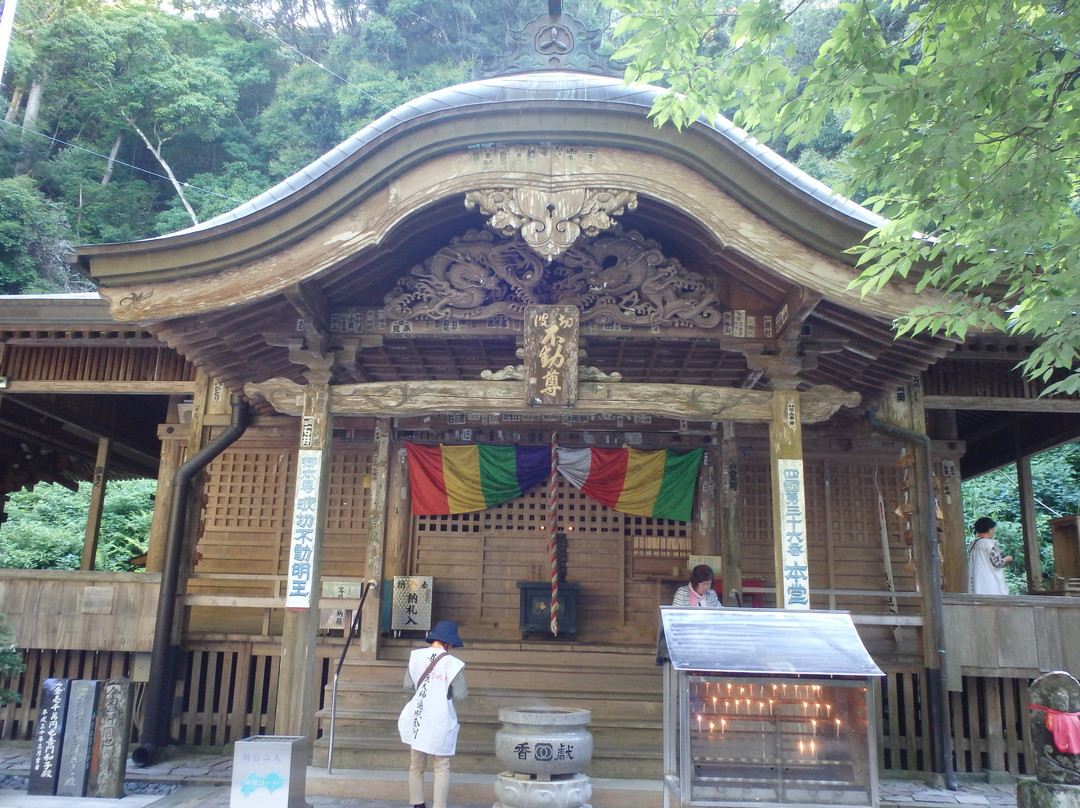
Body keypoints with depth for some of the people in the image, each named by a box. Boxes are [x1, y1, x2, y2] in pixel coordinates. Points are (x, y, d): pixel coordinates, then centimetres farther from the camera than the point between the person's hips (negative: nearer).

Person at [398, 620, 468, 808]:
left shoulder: (415, 656, -1)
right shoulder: (452, 663, -13)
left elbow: (408, 685, 7)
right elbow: (460, 695, -10)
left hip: (416, 720, 4)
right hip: (440, 722, -4)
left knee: (416, 765, 19)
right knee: (442, 768, 8)